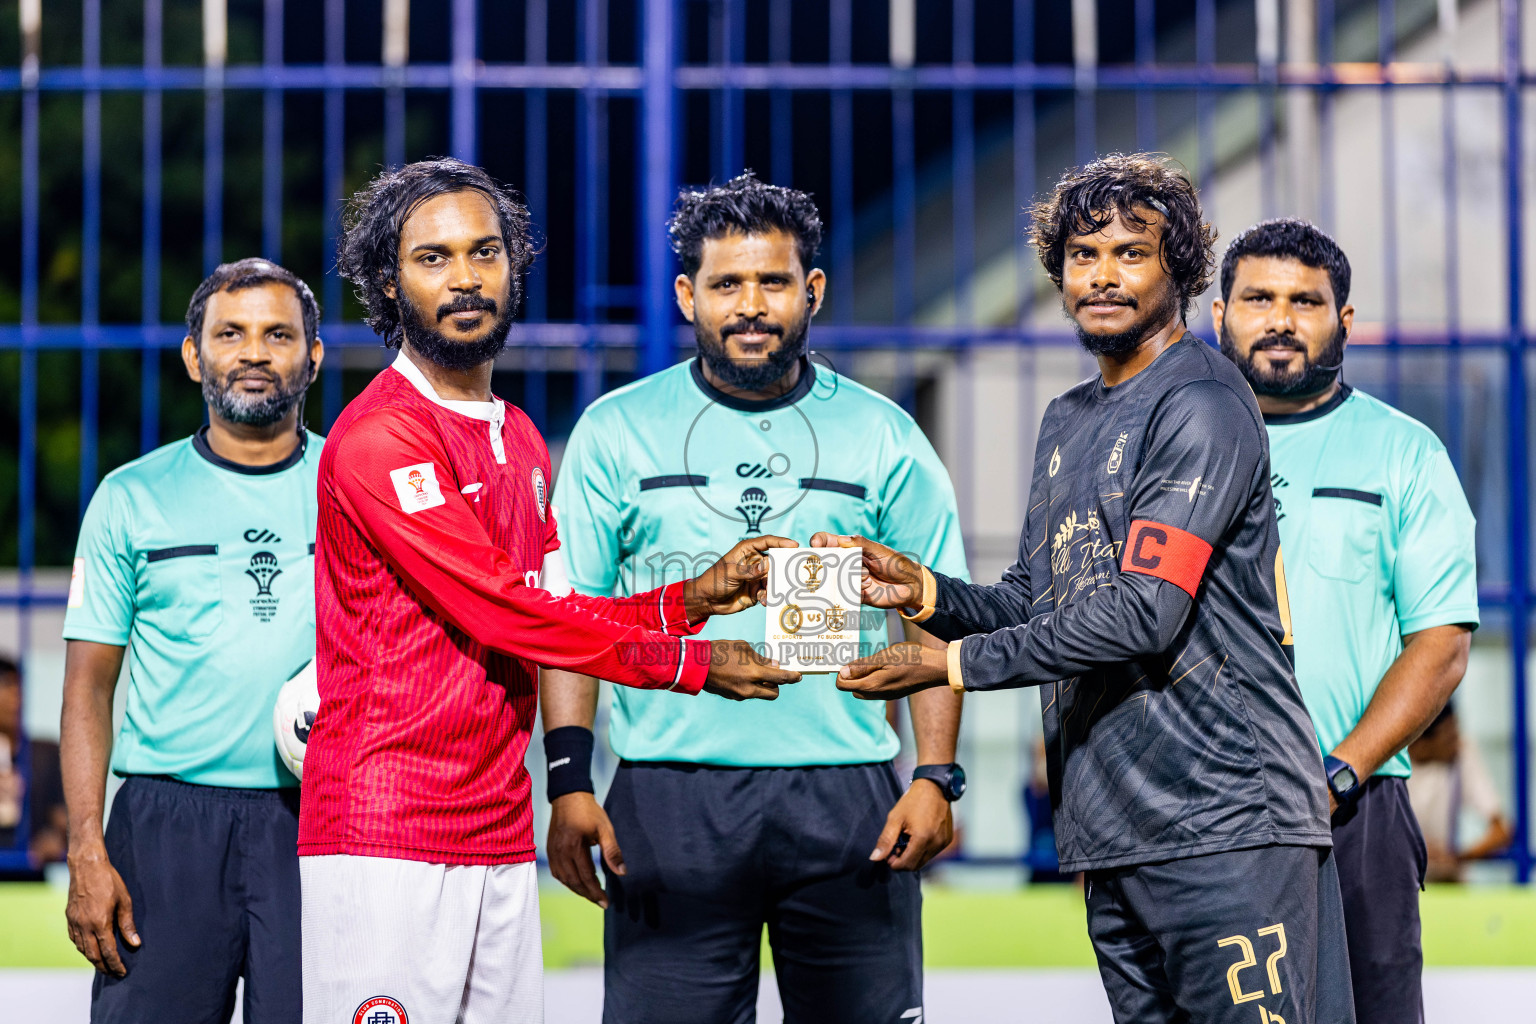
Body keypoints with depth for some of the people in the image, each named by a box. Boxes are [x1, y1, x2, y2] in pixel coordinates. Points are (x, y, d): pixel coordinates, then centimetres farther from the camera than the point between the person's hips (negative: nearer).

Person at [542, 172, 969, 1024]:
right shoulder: (616, 432, 7)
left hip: (847, 795, 1)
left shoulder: (881, 437, 9)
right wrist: (569, 781, -5)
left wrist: (936, 776, -3)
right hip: (670, 798, -1)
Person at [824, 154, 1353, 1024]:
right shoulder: (1068, 421, 21)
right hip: (1112, 833, 8)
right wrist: (924, 589, 3)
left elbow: (1141, 615, -16)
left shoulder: (1202, 405, -8)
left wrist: (947, 664, -12)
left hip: (1226, 821, -8)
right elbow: (1036, 603, 22)